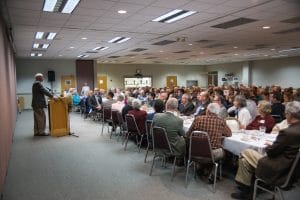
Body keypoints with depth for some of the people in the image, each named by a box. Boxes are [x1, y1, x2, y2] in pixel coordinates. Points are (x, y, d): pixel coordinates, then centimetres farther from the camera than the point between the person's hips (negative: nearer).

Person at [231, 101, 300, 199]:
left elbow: (271, 152, -17)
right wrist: (273, 145, 5)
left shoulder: (287, 132, -27)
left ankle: (245, 191, 20)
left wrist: (269, 146, 3)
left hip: (278, 171, -9)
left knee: (245, 153, 4)